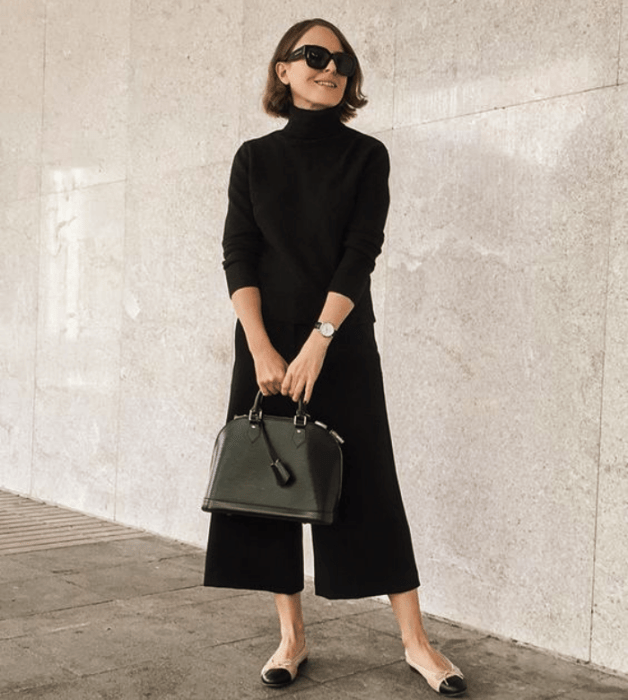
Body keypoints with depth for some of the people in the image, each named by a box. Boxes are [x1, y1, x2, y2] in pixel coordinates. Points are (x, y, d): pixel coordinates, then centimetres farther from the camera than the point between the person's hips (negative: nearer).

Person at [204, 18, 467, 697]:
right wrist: (260, 347, -12)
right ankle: (291, 637, 16)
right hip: (265, 341, 2)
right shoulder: (255, 158, 8)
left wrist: (318, 342, -16)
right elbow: (238, 255, 0)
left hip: (341, 343, -2)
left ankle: (415, 641, 8)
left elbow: (361, 253, -7)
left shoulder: (366, 155, 3)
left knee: (366, 485, -2)